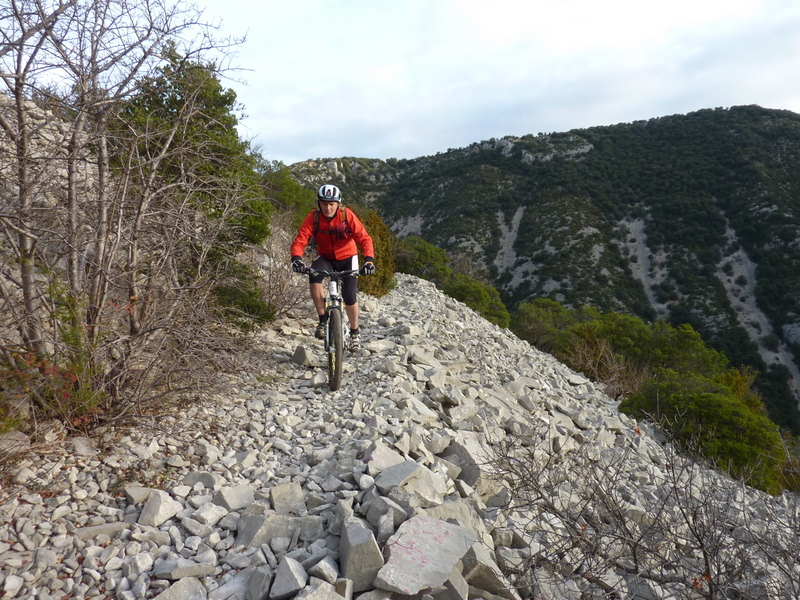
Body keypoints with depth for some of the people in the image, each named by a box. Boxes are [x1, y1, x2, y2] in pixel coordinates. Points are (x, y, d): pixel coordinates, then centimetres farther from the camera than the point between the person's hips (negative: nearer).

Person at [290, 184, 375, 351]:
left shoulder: (347, 215, -19)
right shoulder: (313, 217, -17)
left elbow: (364, 238, -24)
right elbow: (300, 240, -25)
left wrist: (369, 260, -40)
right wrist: (296, 259, -45)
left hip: (347, 258, -1)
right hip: (326, 257, 1)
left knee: (349, 295, -14)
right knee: (314, 275, -32)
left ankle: (355, 332, 12)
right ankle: (323, 319, -17)